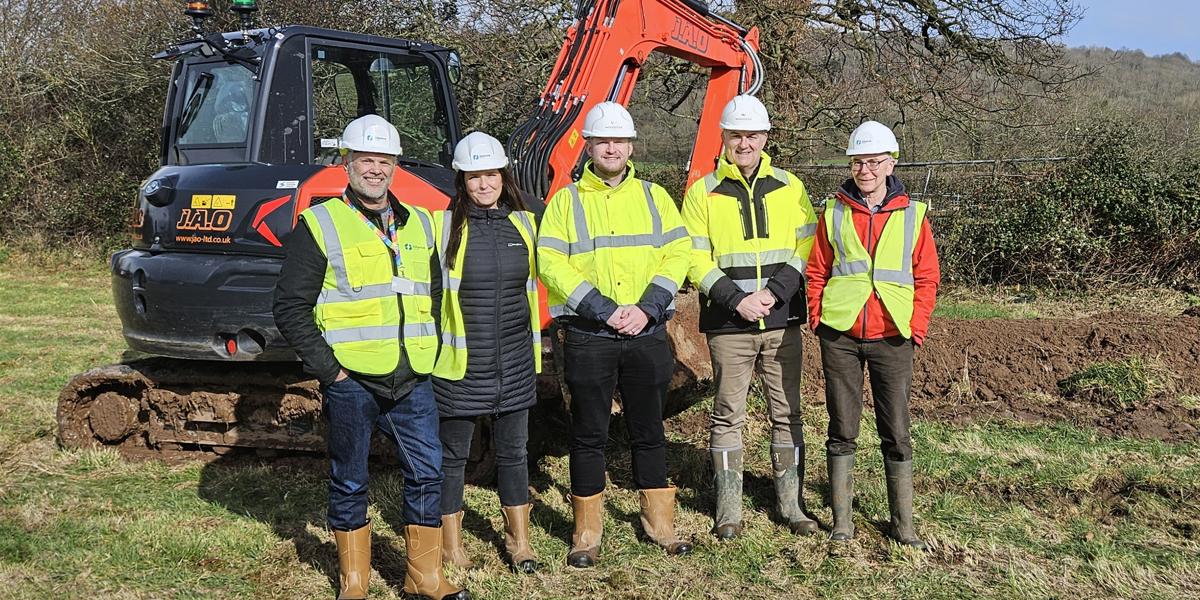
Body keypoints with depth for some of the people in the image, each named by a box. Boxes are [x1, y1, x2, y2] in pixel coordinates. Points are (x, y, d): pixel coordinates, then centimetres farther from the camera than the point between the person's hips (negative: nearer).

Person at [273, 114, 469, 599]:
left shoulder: (419, 224, 13)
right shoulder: (320, 224, -3)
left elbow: (436, 295, 22)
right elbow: (291, 307, -5)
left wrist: (430, 354, 11)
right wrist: (327, 369, -10)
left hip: (413, 379, 4)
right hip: (351, 380, -4)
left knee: (427, 472, 5)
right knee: (349, 482, 8)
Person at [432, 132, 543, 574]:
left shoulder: (523, 222, 7)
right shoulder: (446, 226, -7)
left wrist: (534, 347, 19)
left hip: (515, 362, 4)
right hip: (461, 363, -4)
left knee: (513, 451, 14)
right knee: (452, 454, 7)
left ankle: (519, 538, 29)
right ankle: (451, 542, 23)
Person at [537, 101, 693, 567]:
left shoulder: (653, 196, 9)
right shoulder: (566, 200, 2)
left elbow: (676, 255, 2)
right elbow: (552, 264, -8)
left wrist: (647, 308, -13)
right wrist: (606, 310, -16)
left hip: (647, 335, 2)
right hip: (588, 337, -2)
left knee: (649, 430, 12)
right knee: (590, 435, 5)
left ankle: (660, 523, 25)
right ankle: (587, 532, 17)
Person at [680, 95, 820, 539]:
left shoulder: (789, 187, 8)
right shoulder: (703, 192, 2)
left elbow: (807, 249, 4)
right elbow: (695, 260, -2)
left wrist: (774, 292, -11)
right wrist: (737, 301, -13)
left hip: (783, 321, 2)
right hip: (728, 325, -2)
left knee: (787, 413, 8)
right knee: (728, 415, 3)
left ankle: (791, 503, 20)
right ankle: (728, 509, 12)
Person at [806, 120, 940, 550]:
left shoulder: (912, 215, 5)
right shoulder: (834, 214, 6)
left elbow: (927, 277, 6)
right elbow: (817, 272, 9)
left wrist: (917, 326, -3)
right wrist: (818, 320, 0)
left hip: (892, 337, 0)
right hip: (840, 336, 0)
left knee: (896, 431, 4)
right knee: (842, 428, 7)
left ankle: (903, 523, 15)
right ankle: (841, 519, 16)